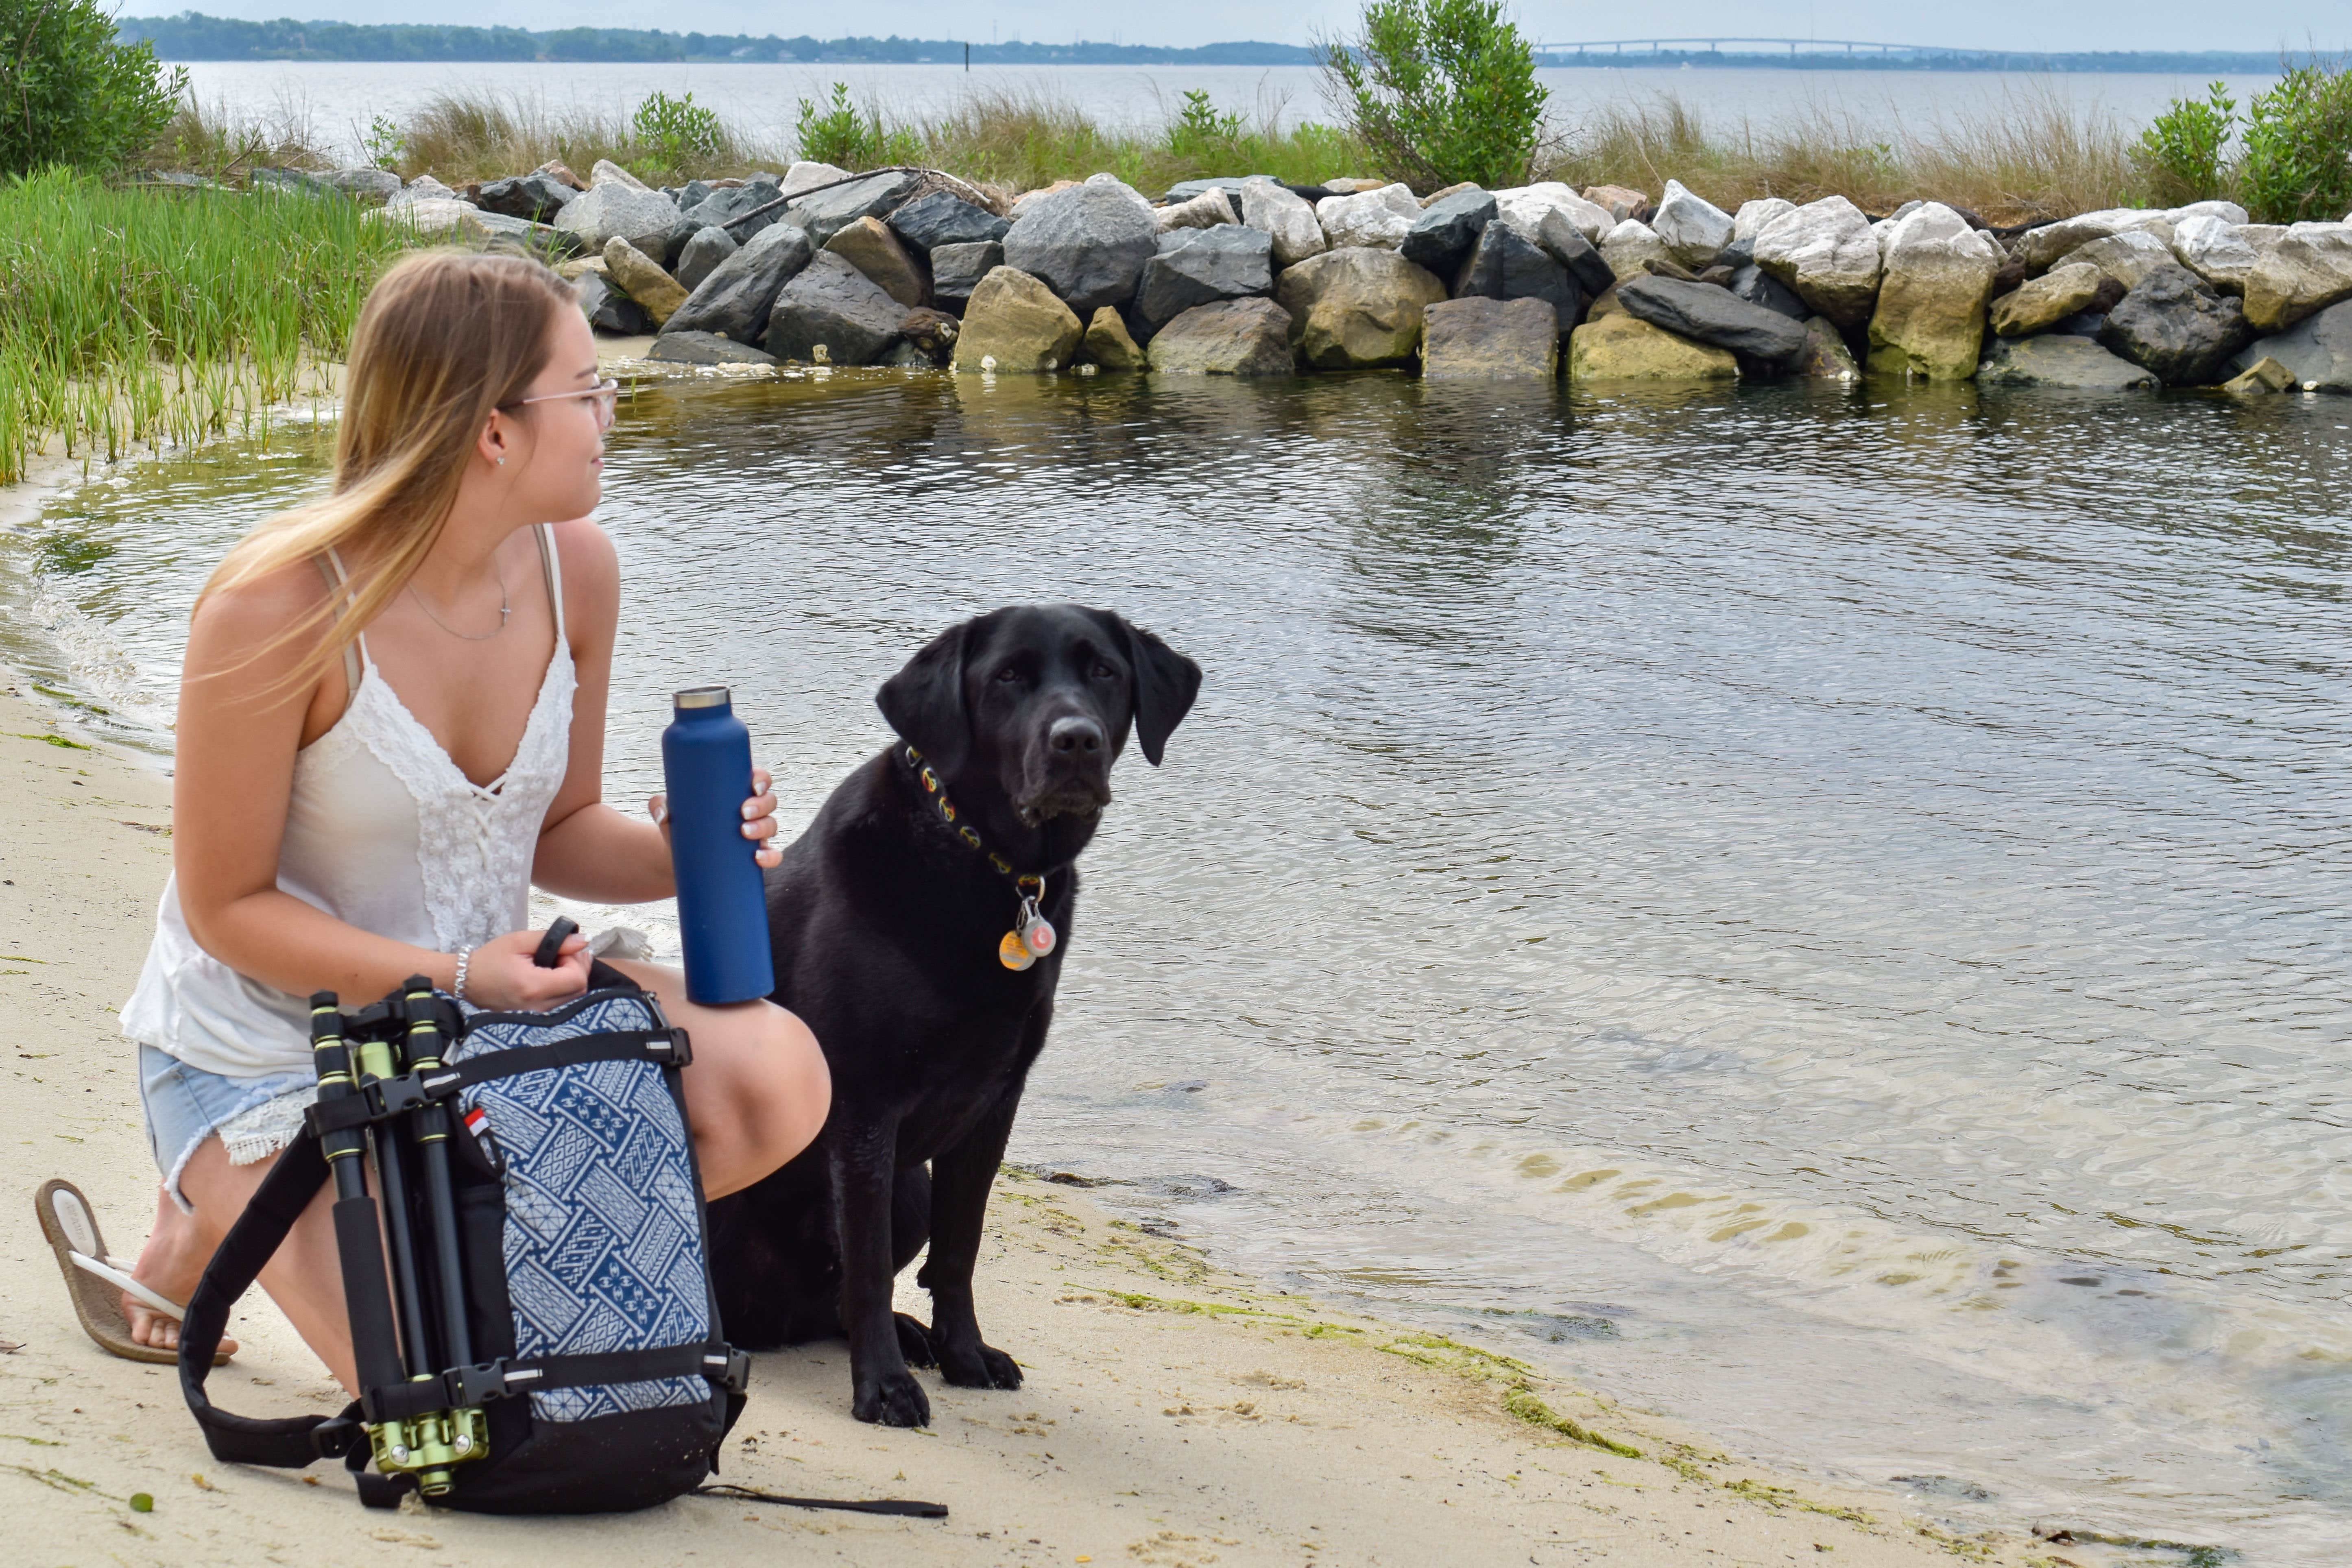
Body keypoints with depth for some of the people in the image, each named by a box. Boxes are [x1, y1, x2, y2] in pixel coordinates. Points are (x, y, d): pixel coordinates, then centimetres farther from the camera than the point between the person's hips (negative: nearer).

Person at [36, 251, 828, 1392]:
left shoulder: (573, 567, -8)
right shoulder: (278, 608, -25)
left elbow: (558, 830, 4)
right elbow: (226, 906, -18)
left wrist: (682, 858, -17)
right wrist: (458, 976, -28)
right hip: (271, 1050, -5)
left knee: (776, 1079, -19)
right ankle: (219, 1215, 13)